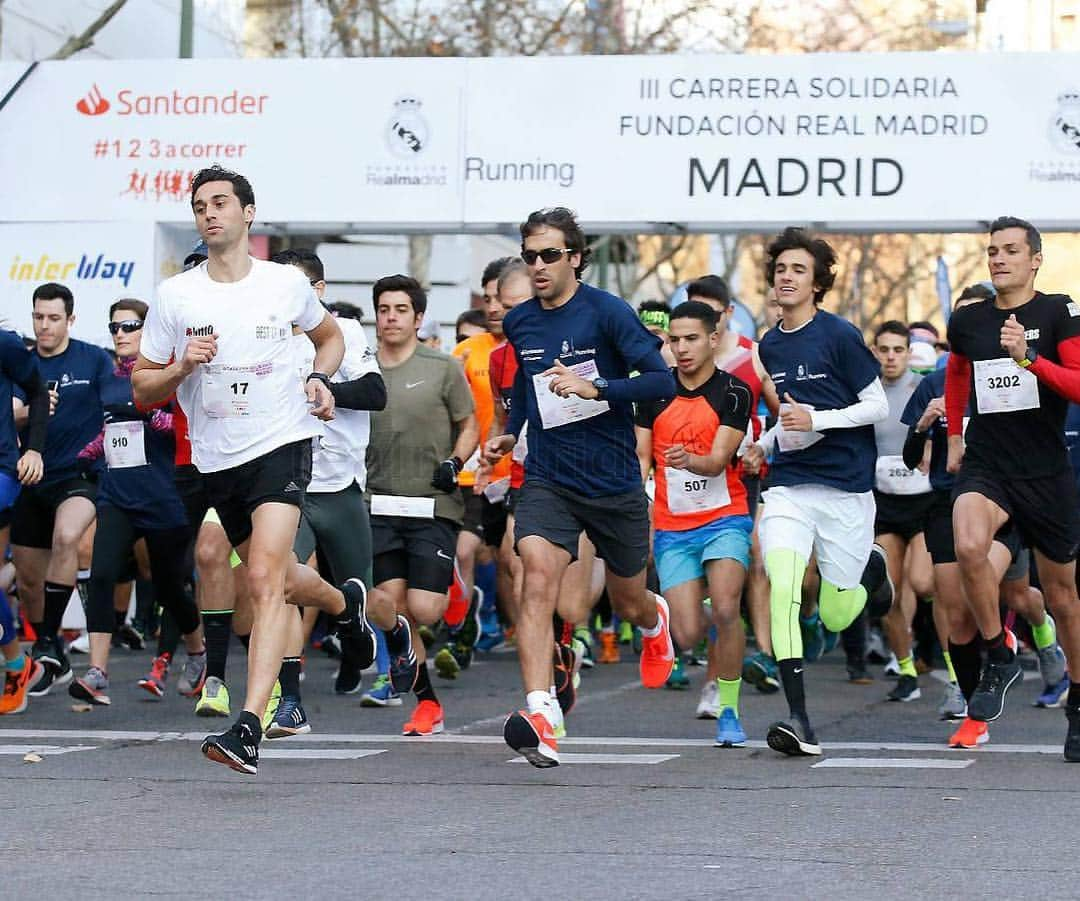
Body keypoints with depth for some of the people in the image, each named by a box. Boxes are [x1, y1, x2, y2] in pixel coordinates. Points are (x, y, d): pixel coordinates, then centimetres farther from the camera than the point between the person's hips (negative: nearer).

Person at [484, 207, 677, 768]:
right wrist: (509, 434, 14)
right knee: (537, 576, -26)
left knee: (628, 604, 17)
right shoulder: (518, 323, 4)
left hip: (615, 483, -2)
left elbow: (663, 380, -17)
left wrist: (595, 388, -28)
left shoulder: (607, 312, -11)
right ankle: (539, 713, -36)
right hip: (547, 479, 2)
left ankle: (655, 622, 57)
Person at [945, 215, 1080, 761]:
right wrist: (954, 435, 26)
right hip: (984, 467, 2)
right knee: (969, 546, -30)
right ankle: (999, 658, -11)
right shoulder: (967, 321, 6)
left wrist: (1029, 358, -25)